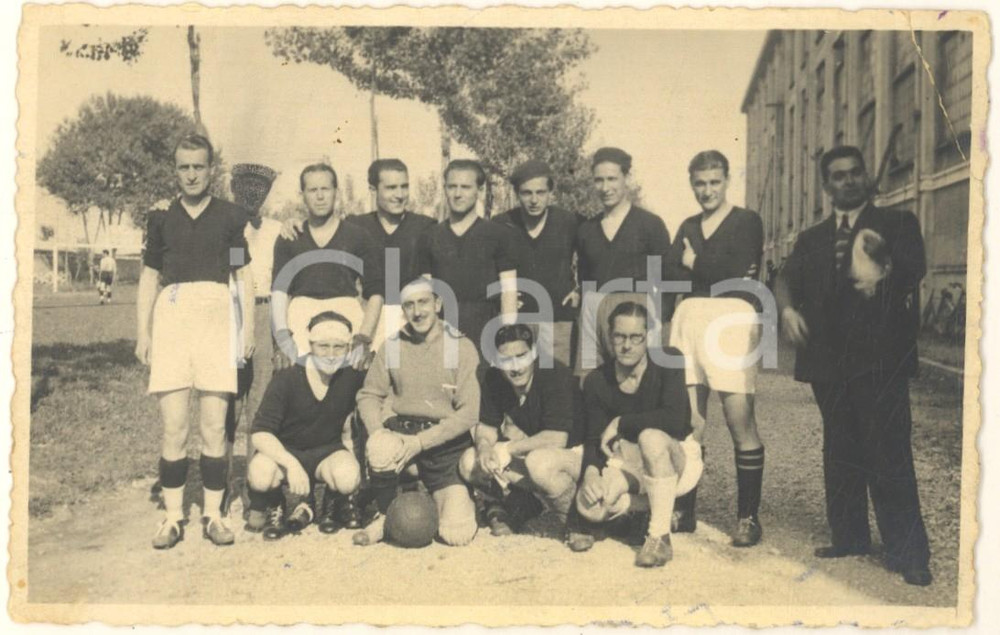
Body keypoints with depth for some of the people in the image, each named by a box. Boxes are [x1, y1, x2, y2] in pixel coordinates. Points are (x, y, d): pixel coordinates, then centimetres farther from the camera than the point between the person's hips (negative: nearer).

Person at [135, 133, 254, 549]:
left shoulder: (230, 217, 11)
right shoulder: (161, 219, 15)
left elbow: (244, 277, 13)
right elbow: (148, 279, 16)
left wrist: (248, 329, 4)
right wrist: (142, 334, 8)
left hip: (216, 315, -1)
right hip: (171, 315, 1)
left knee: (214, 426, -2)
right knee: (174, 427, -2)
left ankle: (213, 515, 8)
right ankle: (172, 517, 7)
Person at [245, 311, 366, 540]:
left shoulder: (352, 376, -12)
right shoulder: (286, 379, -18)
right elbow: (260, 433, -23)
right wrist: (292, 464, -37)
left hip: (327, 450, 1)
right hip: (285, 451, -1)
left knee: (348, 477, -33)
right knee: (260, 475, -35)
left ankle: (330, 506, 6)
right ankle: (272, 510, 4)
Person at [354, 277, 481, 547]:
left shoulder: (461, 347, -7)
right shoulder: (392, 346, 3)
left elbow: (469, 413, -12)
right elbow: (369, 395, 7)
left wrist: (421, 442, -20)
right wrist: (377, 430, -15)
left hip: (446, 443, -1)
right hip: (401, 431, 2)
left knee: (457, 533, -13)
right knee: (380, 449, -36)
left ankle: (456, 497, 25)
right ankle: (385, 515, -6)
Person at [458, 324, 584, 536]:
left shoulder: (556, 376, -24)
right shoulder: (494, 379, -4)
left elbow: (557, 439, -29)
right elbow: (486, 426, 2)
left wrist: (508, 448, -25)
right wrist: (484, 446, -22)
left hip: (573, 453, -6)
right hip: (529, 454, 7)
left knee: (538, 461, -41)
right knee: (469, 463, -12)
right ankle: (522, 507, 9)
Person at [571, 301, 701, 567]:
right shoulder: (597, 381, -6)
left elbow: (674, 420, -30)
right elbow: (595, 439, -4)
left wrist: (620, 423, -23)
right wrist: (591, 471, -25)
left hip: (678, 459, -3)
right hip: (630, 463, 4)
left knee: (651, 437, -38)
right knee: (589, 506, -25)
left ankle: (660, 536, -22)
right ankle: (652, 505, 8)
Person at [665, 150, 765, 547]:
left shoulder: (747, 221, 5)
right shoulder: (688, 227, 20)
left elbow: (739, 273, -11)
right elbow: (671, 274, 6)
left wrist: (695, 264, 0)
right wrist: (718, 272, -6)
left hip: (732, 319, -4)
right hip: (689, 319, 5)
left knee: (740, 422, -4)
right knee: (689, 423, 4)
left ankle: (748, 517, 5)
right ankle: (684, 511, 14)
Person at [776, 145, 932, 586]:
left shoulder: (897, 224, 6)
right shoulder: (812, 239, 18)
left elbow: (916, 266, -10)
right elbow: (788, 278, 7)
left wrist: (885, 270, -31)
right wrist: (788, 308, -15)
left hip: (880, 358, -4)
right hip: (829, 359, 5)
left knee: (890, 455, -7)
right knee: (839, 453, 12)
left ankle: (908, 555, 1)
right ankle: (848, 537, 23)